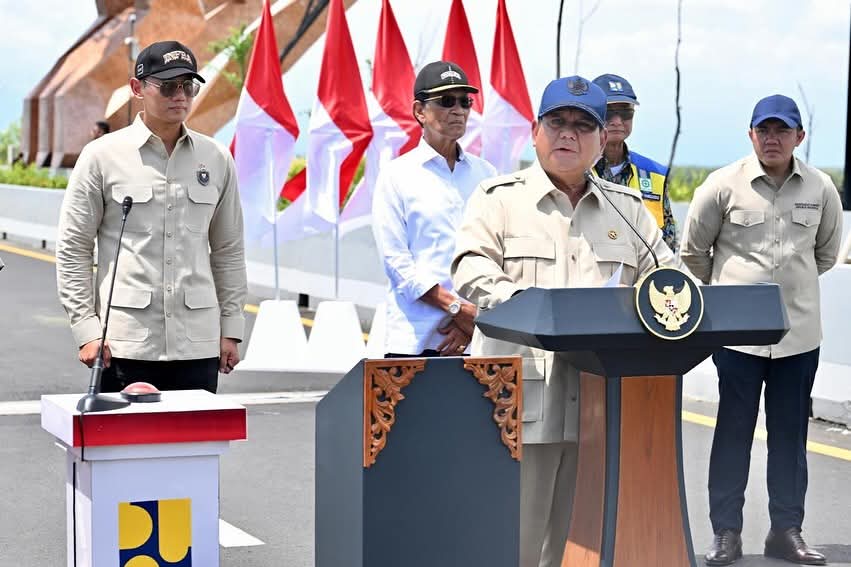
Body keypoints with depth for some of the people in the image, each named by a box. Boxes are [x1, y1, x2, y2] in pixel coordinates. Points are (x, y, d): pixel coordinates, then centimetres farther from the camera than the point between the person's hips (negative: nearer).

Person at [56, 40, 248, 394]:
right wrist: (86, 329, -5)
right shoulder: (102, 156, 1)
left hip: (199, 344, 3)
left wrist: (230, 327, 11)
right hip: (125, 344, -2)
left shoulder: (217, 159, 9)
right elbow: (72, 249, 2)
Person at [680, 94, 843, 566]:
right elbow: (693, 251, 7)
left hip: (799, 331, 2)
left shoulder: (821, 189, 2)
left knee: (790, 432, 9)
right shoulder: (723, 185, -5)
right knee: (733, 430, 3)